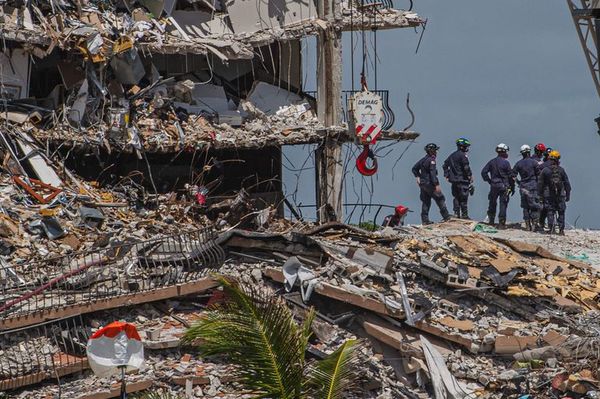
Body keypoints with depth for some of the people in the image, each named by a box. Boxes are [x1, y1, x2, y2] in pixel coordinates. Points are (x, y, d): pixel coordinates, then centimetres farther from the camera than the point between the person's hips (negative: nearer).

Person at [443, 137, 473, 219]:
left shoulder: (452, 155, 13)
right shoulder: (462, 155, -12)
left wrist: (446, 175, 19)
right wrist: (470, 176, -7)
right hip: (462, 180, -8)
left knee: (456, 197, 12)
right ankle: (464, 214, -4)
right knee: (464, 198, -3)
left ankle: (456, 213, 10)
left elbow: (445, 165, 17)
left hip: (453, 180, 8)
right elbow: (466, 167, -18)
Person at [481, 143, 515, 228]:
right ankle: (501, 223, -1)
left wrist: (489, 180, 9)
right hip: (503, 186, -4)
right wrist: (512, 187, 1)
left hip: (493, 185, 4)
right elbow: (511, 176, -7)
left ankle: (491, 221, 21)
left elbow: (484, 172, 2)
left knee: (492, 203, 15)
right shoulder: (506, 163, -9)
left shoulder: (492, 162, 4)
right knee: (503, 205, 0)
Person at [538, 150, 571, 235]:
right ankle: (561, 230, 6)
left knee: (550, 212, 6)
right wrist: (568, 194, 10)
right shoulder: (561, 170, -1)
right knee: (561, 212, 7)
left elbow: (540, 183, 2)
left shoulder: (545, 170, -2)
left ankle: (551, 229, -2)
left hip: (549, 195, 0)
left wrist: (540, 195, 10)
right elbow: (567, 183, 2)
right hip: (560, 195, 0)